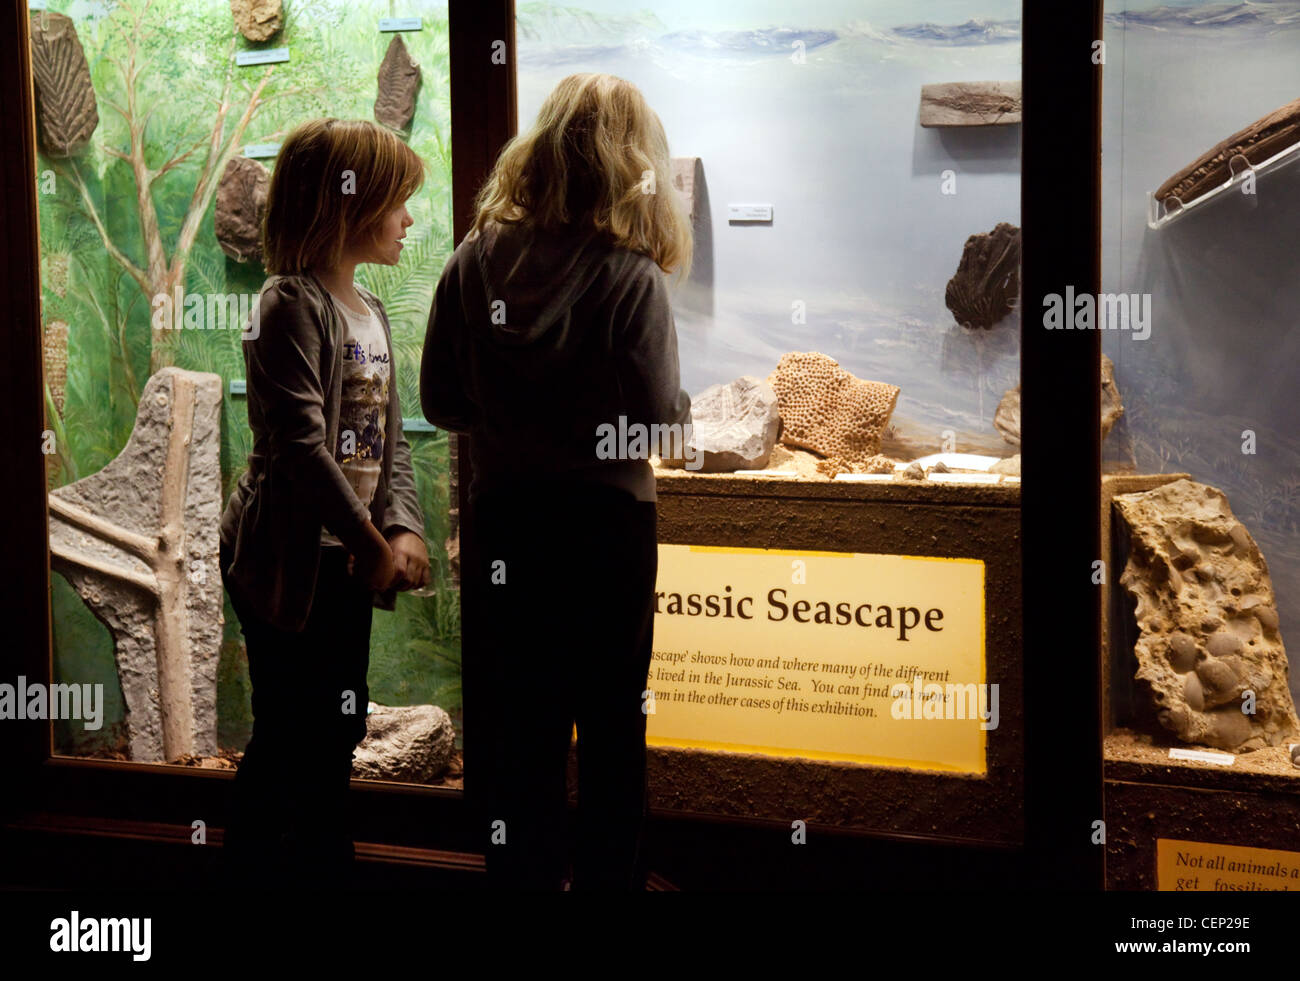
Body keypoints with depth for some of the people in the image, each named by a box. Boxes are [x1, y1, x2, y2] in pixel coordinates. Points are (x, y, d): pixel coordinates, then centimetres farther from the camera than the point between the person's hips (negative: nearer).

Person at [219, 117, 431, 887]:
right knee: (288, 736, -2)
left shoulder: (371, 311, 14)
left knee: (338, 731, 15)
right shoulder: (291, 306, -14)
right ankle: (251, 867, 10)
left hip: (346, 560, 8)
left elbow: (390, 441, 11)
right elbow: (300, 445, -22)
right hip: (287, 557, -8)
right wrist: (371, 543, -20)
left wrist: (405, 531, -5)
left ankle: (325, 865, 26)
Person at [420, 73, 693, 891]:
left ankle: (525, 872, 16)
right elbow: (656, 417, -16)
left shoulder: (474, 263, -3)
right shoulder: (631, 278, -15)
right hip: (607, 517, -3)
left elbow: (442, 402, 1)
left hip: (506, 517, 3)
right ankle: (608, 874, 20)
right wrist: (688, 403, 5)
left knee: (520, 728, 11)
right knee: (613, 724, 11)